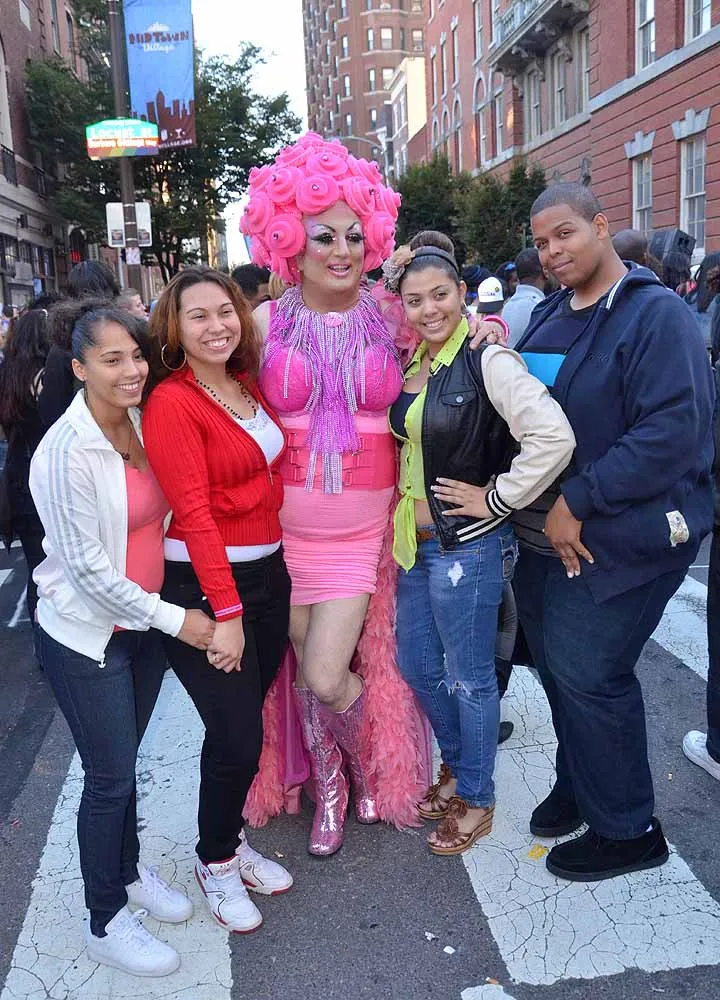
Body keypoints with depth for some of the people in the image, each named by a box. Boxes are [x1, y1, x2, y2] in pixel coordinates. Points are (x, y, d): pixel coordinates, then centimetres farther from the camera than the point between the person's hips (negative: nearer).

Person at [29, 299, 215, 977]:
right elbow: (87, 566, -21)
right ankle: (106, 923, 26)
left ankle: (129, 870, 43)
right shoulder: (66, 451, -23)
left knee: (125, 760, 21)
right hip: (86, 635, -6)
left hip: (142, 624, 6)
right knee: (110, 777, 6)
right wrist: (175, 618, -17)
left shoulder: (142, 423, -2)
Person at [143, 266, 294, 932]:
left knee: (246, 722, 14)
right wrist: (225, 613, -18)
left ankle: (233, 841, 35)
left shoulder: (249, 385, 7)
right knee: (236, 734, -3)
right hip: (201, 586, -6)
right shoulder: (172, 403, -14)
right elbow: (194, 514, -17)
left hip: (267, 573, 6)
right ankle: (215, 862, 23)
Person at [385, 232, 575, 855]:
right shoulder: (409, 364, 6)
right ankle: (457, 765, 43)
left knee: (469, 679, 8)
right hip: (415, 541, 8)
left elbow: (554, 438, -28)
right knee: (417, 664, 19)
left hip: (468, 546, -8)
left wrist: (495, 499, -20)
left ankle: (477, 798, 29)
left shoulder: (487, 361, -17)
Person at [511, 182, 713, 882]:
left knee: (587, 673, -2)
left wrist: (577, 500, -21)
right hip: (547, 533, 8)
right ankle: (578, 785, 37)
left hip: (619, 538, -7)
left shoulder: (656, 314, -14)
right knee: (556, 663, 14)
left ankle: (626, 830, 18)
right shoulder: (550, 316, 12)